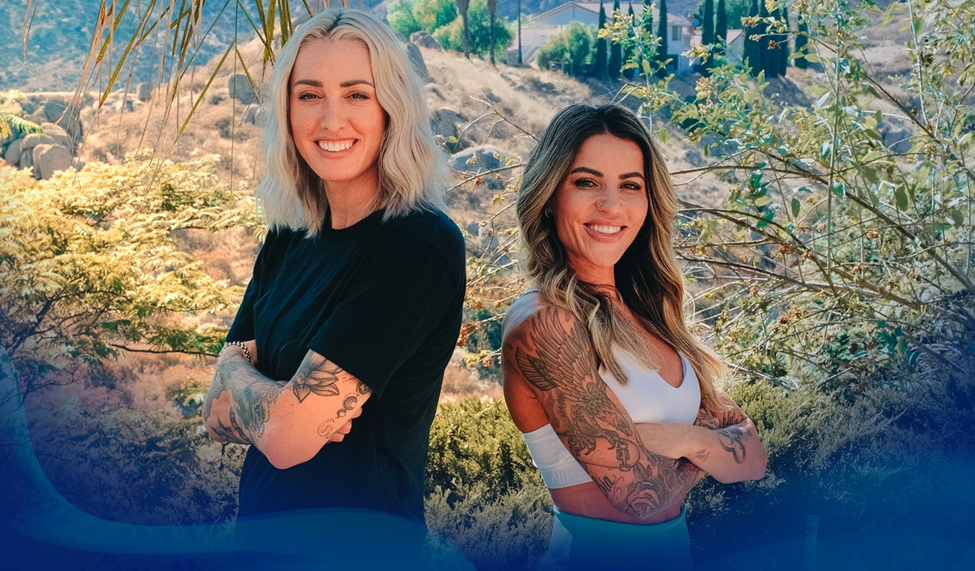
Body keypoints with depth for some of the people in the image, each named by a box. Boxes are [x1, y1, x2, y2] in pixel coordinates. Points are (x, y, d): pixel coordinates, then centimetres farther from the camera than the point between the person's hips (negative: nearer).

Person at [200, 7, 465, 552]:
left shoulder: (420, 244, -21)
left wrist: (237, 371, -6)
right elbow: (217, 415, -1)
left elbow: (288, 438, -23)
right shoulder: (288, 238, 0)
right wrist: (301, 408, -19)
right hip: (262, 526, 6)